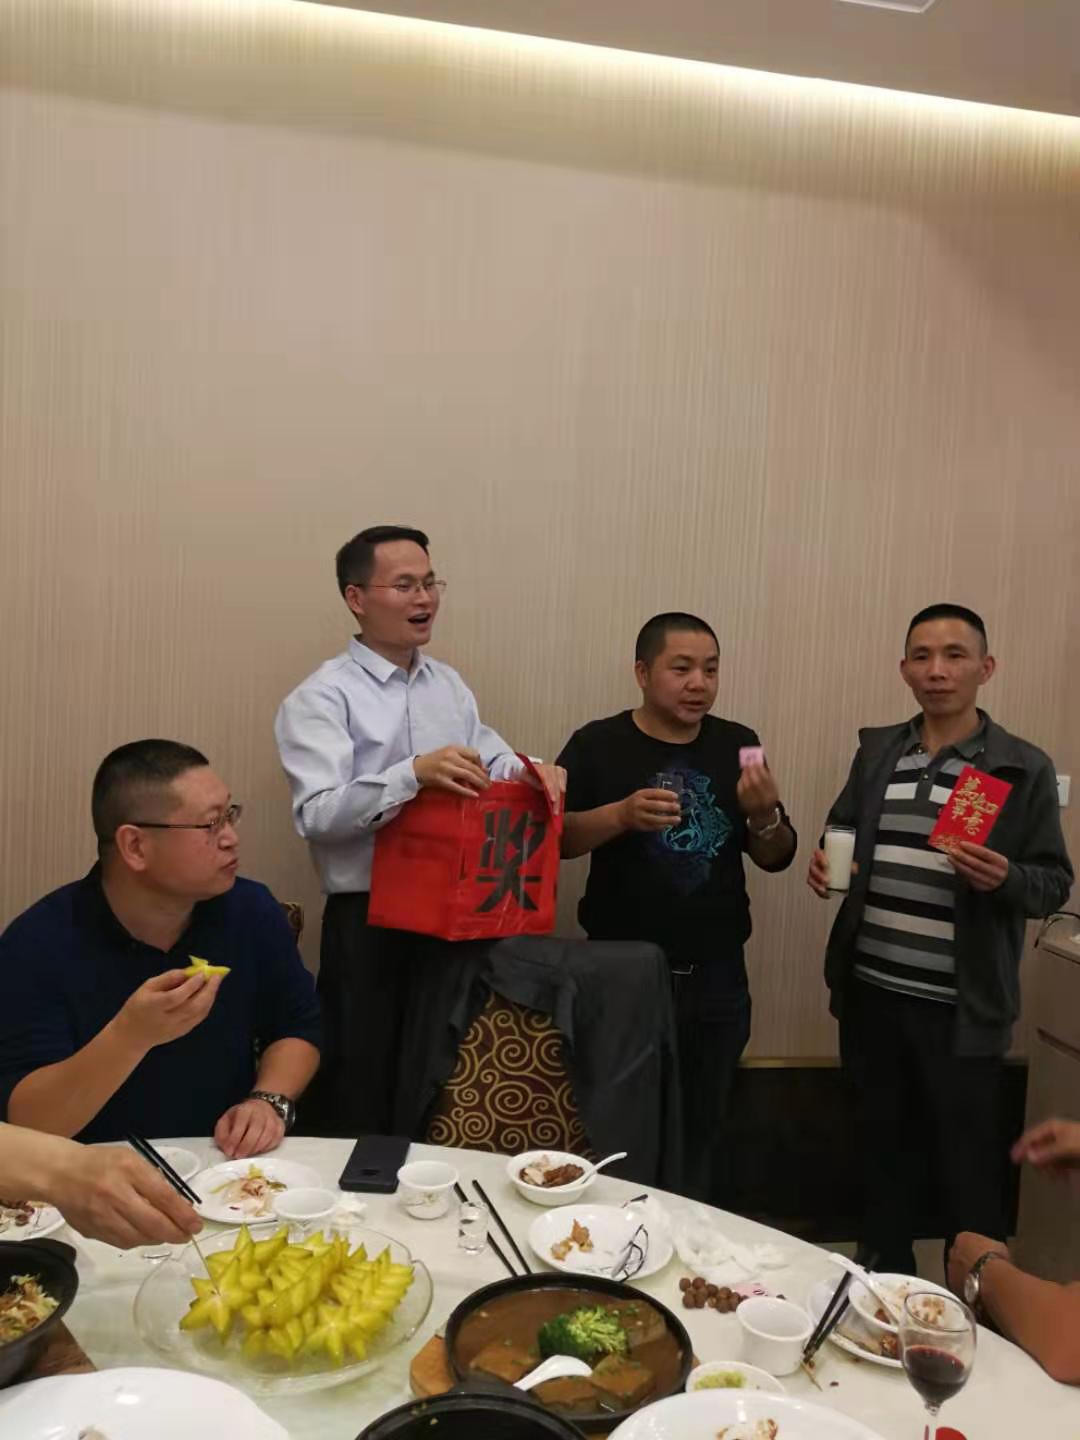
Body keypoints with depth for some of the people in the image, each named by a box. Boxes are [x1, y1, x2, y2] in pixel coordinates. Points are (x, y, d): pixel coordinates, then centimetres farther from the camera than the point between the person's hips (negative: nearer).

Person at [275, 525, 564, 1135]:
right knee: (363, 1097, 6)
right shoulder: (322, 697, -9)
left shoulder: (449, 684, 12)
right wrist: (414, 773, -33)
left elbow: (492, 760, 12)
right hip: (371, 924, -6)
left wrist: (531, 770, -10)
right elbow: (317, 814, -20)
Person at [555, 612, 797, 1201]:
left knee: (703, 1132, 17)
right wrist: (622, 815, -28)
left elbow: (778, 858, 5)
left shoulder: (736, 744, 3)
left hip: (716, 978, 3)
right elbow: (553, 836, -12)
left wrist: (763, 815, -16)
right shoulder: (598, 744, -5)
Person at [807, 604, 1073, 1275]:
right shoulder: (876, 750, 7)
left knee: (968, 1166, 9)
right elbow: (842, 831, 17)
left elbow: (1056, 883, -3)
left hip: (960, 1009, -4)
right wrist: (827, 859, -5)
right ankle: (887, 1284, 38)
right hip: (871, 993, 4)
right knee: (882, 1146, 19)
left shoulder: (1024, 767, -4)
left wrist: (1006, 879, -24)